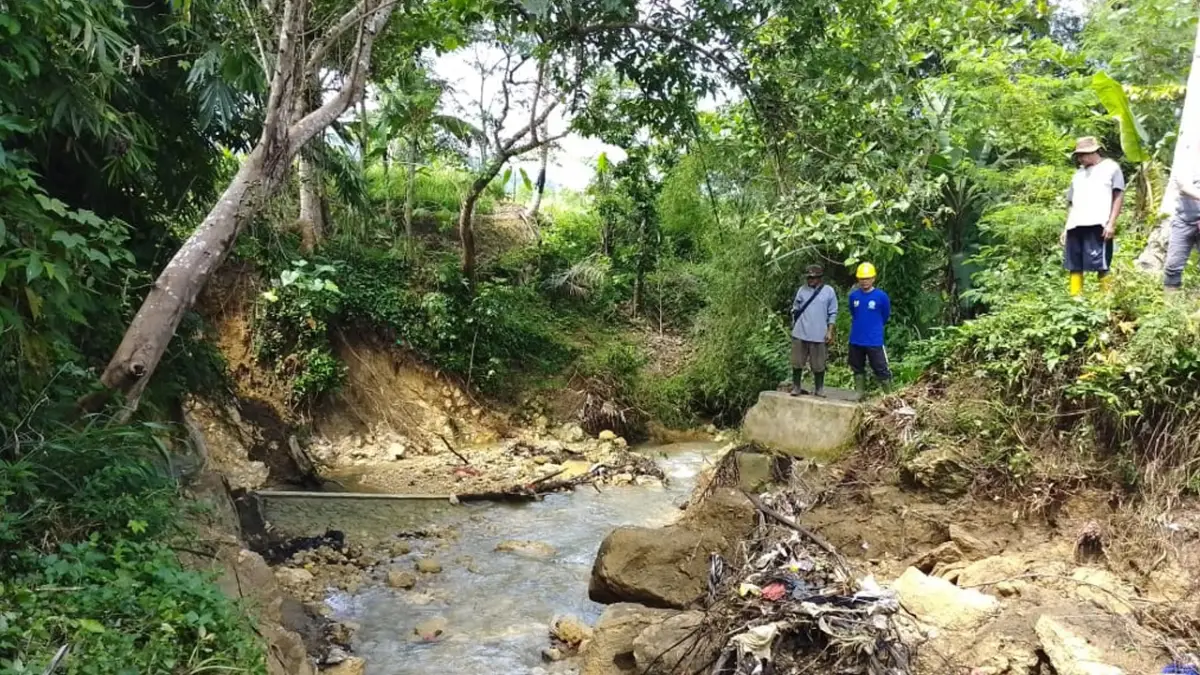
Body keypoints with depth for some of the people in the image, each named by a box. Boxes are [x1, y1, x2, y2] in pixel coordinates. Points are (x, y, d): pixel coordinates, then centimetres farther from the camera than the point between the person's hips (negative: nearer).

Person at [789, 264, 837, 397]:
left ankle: (819, 388, 20)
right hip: (800, 334, 2)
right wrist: (794, 326, 8)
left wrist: (829, 331, -4)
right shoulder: (802, 290, 3)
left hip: (819, 335, -1)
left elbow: (832, 314, 1)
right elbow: (795, 310, 11)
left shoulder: (829, 292, -2)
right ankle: (796, 387, 17)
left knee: (818, 364, 6)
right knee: (797, 362, 6)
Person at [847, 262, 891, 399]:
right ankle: (860, 394, 26)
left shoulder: (881, 296, -10)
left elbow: (886, 316, 6)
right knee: (858, 368, 14)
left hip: (874, 341, -4)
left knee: (881, 369, -2)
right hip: (856, 340, 4)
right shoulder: (853, 295, 0)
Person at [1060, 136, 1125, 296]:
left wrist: (1111, 223, -9)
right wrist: (1066, 228, 16)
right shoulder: (1079, 173, 26)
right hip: (1075, 226, 6)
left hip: (1098, 224, -6)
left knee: (1101, 265, -9)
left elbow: (1119, 196, 2)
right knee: (1074, 266, 2)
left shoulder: (1111, 167, 9)